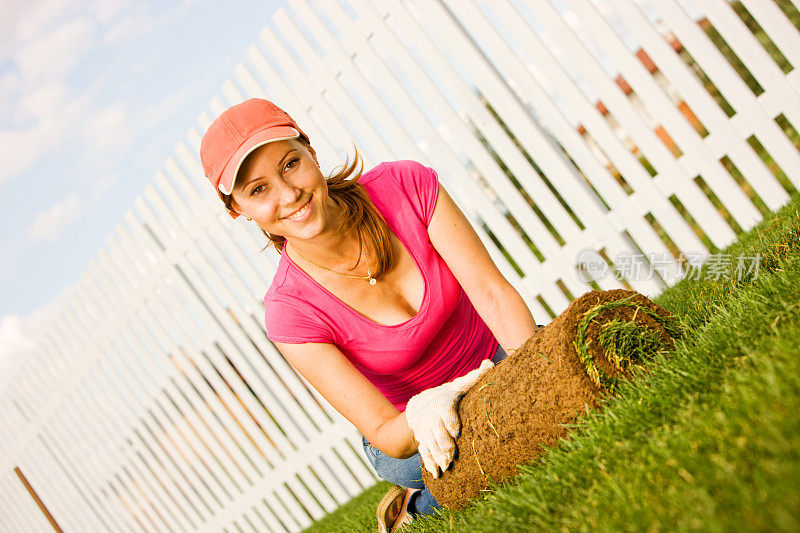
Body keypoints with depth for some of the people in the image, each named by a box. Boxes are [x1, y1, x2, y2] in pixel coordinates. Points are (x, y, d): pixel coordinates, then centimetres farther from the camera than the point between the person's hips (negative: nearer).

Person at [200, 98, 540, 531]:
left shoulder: (407, 186, -20)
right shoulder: (290, 311, -25)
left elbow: (493, 293, -22)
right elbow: (385, 435, -23)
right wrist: (423, 414, -46)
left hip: (497, 362, 4)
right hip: (408, 439, -4)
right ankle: (421, 498, 4)